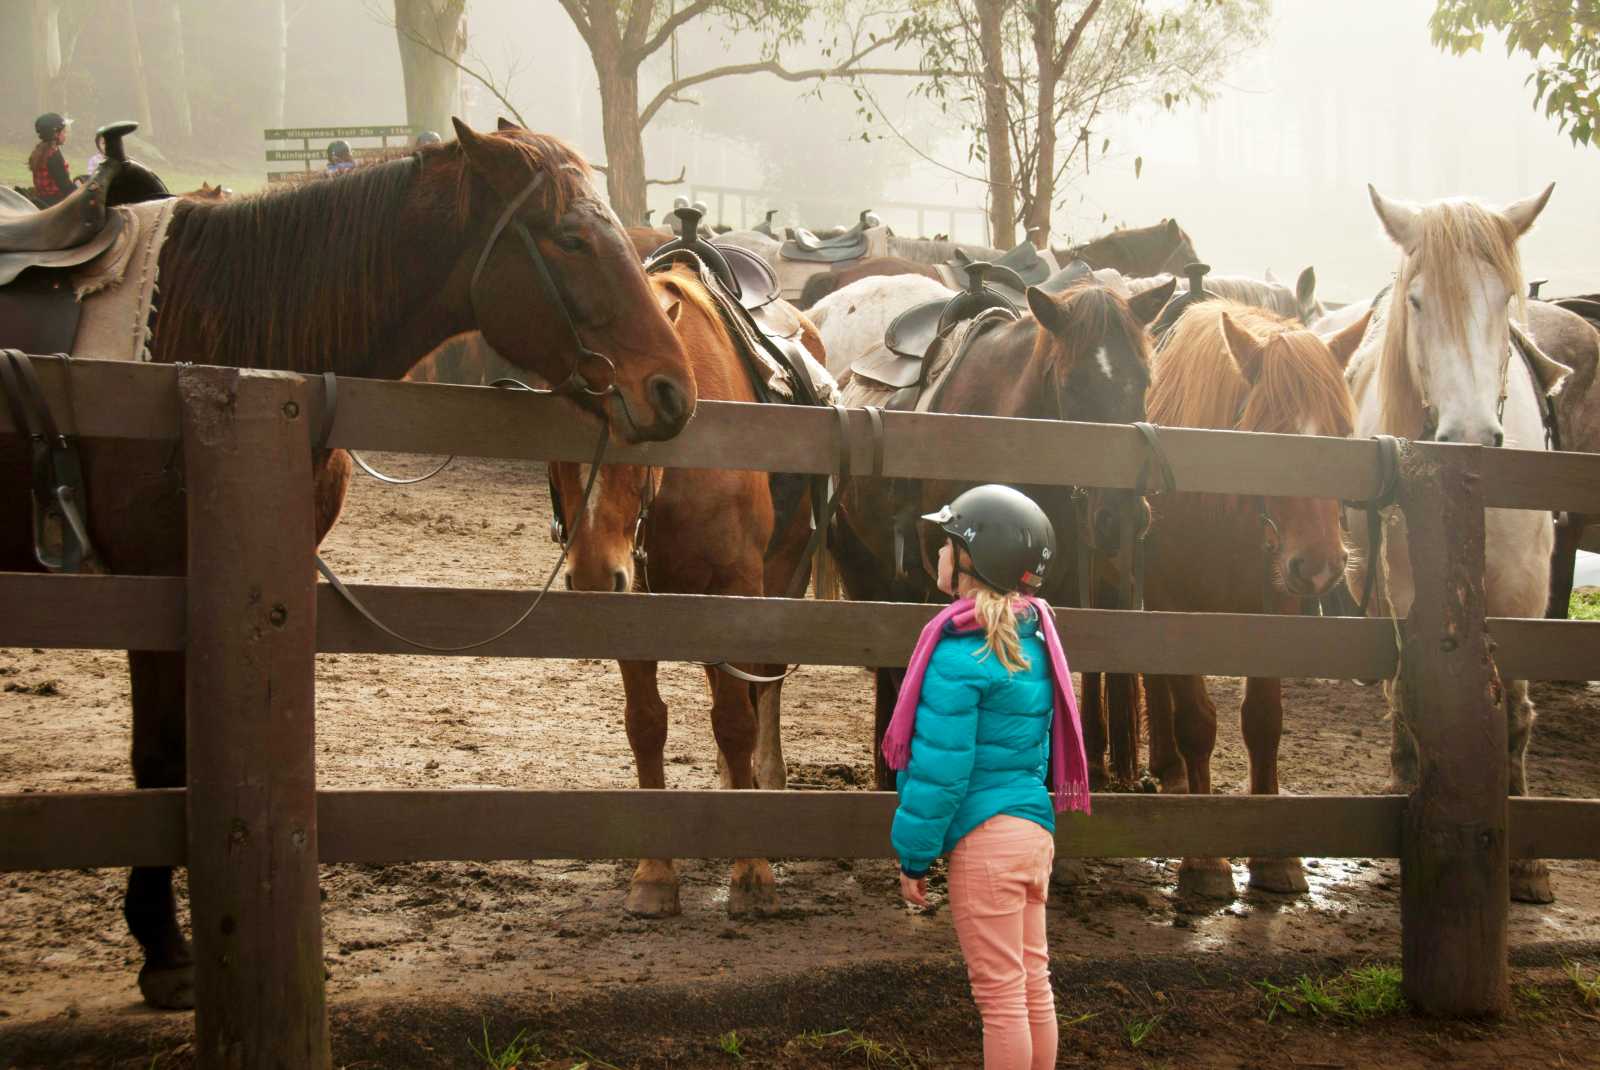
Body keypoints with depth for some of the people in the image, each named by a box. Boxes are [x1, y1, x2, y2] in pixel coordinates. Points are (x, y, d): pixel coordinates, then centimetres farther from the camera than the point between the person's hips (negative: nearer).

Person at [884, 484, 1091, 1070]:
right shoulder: (1032, 638, 7)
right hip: (1035, 828, 8)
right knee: (1033, 982, 16)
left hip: (983, 840, -8)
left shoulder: (959, 654, -18)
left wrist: (913, 857, -7)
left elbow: (940, 769, -17)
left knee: (1000, 994, 1)